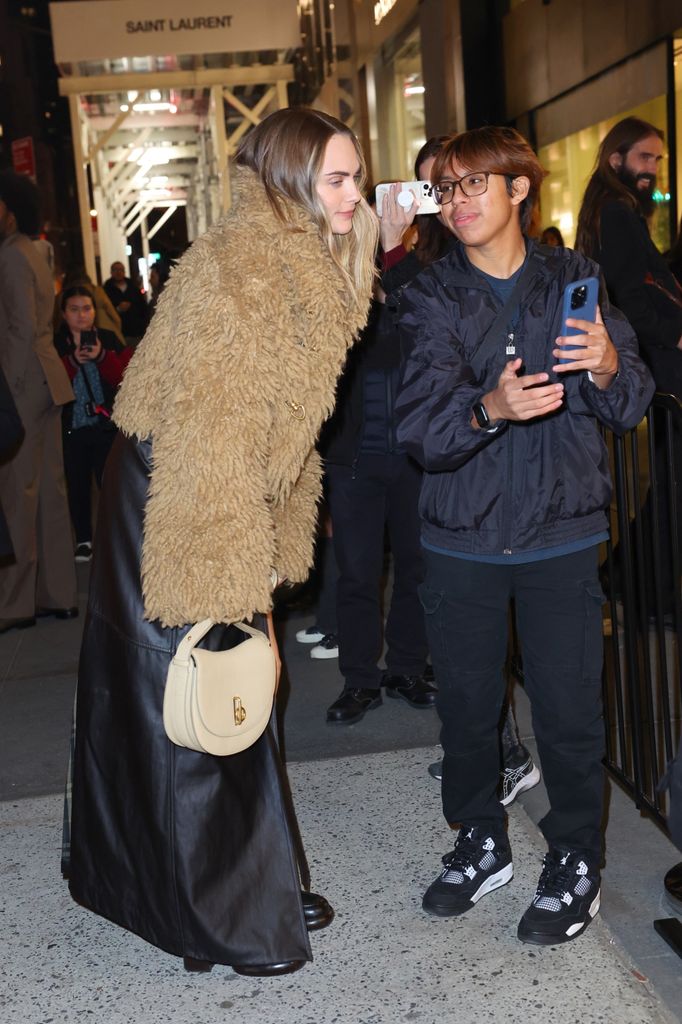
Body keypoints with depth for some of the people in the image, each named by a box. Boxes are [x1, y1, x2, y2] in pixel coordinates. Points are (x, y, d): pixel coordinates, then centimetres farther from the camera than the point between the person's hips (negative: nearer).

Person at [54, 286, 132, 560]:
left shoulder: (109, 340, 2)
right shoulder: (54, 344, 1)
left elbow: (125, 377, -7)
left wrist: (102, 357, -21)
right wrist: (72, 361, -21)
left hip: (106, 425, -1)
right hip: (71, 427, 1)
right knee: (77, 486, 8)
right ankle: (83, 540, 21)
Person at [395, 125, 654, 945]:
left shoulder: (575, 280, 3)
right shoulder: (430, 298, 1)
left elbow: (631, 408, -1)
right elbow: (421, 426, -13)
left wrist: (608, 367, -23)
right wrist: (488, 409, -33)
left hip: (560, 532, -1)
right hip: (461, 537, 1)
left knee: (568, 705, 1)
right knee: (465, 701, 11)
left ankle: (576, 862, 23)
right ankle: (480, 842, 34)